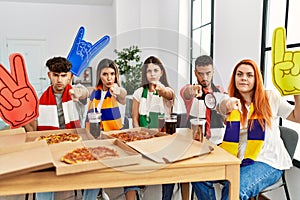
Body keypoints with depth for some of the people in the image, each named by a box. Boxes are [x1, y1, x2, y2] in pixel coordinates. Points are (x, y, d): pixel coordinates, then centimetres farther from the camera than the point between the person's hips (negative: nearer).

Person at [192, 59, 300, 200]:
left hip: (267, 162, -3)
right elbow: (221, 107, -20)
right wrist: (228, 103, -43)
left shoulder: (271, 98, 2)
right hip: (237, 161, 3)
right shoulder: (232, 102, 5)